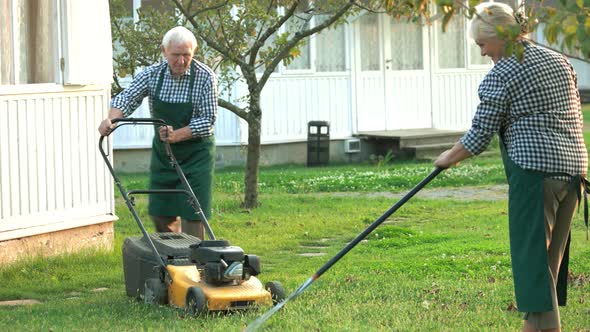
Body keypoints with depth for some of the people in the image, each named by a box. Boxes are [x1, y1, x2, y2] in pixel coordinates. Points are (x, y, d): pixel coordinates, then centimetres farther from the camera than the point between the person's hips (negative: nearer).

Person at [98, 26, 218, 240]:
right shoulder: (153, 74, -5)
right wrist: (111, 119, -33)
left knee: (192, 214, -8)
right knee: (160, 214, 7)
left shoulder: (205, 77, -15)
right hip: (162, 151, 4)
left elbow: (207, 120, -16)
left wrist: (176, 135, -28)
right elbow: (127, 98, -12)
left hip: (196, 152, -4)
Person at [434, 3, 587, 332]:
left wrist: (450, 157, 11)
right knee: (553, 255, 13)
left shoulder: (501, 74, -7)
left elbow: (479, 137, -5)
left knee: (533, 258, -7)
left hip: (534, 170, -8)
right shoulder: (561, 62, 15)